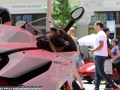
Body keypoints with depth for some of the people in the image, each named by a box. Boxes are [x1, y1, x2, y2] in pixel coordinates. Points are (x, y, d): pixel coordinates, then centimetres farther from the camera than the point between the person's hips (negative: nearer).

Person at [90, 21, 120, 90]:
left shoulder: (100, 34, -13)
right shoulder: (101, 34, 18)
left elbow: (101, 45, -22)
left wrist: (93, 50, -13)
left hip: (100, 56, -10)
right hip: (99, 56, 10)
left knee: (101, 72, -10)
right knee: (97, 73, 9)